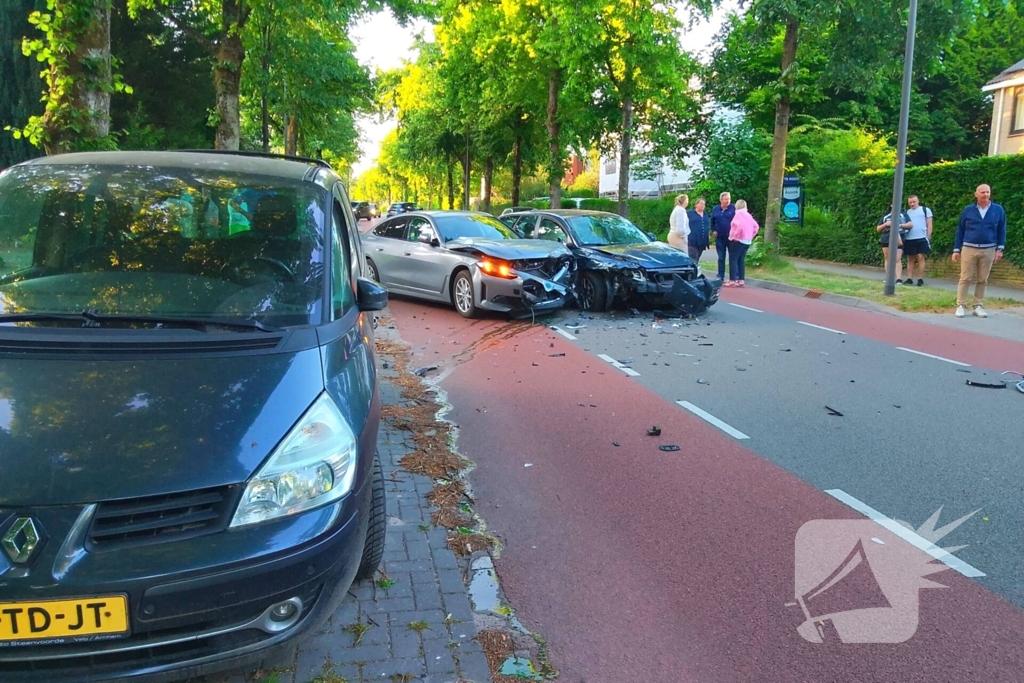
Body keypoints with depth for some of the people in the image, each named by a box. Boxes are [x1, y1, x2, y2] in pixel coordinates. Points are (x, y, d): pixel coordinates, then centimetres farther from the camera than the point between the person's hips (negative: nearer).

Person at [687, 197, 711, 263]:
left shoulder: (706, 214, 19)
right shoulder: (689, 213, 1)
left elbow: (708, 226, 26)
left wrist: (708, 236, 21)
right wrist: (686, 238, -9)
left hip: (703, 241, 6)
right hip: (693, 240, -6)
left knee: (697, 259, 9)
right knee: (693, 259, -14)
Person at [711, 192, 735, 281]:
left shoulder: (733, 208, -5)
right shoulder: (715, 209, 6)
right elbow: (712, 221, 17)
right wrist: (714, 231, 4)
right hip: (720, 237, 3)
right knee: (721, 257, 8)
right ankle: (720, 276, 14)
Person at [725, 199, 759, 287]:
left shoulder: (738, 214, -9)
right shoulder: (748, 215, 15)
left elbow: (740, 225, -25)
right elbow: (756, 226, 15)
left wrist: (735, 236, -16)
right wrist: (751, 236, 16)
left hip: (738, 240, -8)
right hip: (747, 241, 8)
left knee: (733, 260, -6)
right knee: (740, 260, 12)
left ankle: (732, 281, -10)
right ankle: (741, 281, 11)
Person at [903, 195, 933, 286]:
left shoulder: (925, 210, 8)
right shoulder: (907, 212, 18)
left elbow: (929, 224, 4)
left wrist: (928, 237, -4)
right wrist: (902, 236, 3)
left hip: (921, 238, -4)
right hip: (909, 239, 4)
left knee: (920, 257, -5)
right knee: (910, 259, 5)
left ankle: (920, 279, -3)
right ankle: (909, 278, 7)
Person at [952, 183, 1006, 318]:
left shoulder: (998, 210, 2)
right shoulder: (968, 210, 1)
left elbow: (1001, 230, 6)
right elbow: (960, 230, 5)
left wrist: (1000, 249, -1)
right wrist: (956, 250, 2)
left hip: (988, 250, 1)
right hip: (969, 248, -1)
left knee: (982, 280, 6)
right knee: (965, 278, -1)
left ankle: (978, 306, 12)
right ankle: (960, 306, 2)